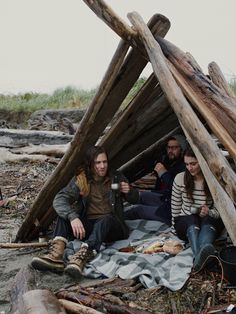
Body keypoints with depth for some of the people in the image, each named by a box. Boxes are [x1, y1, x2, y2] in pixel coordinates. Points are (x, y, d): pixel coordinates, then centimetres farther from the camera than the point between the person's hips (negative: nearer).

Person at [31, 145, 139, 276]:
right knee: (65, 213, -24)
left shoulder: (116, 178, 2)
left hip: (111, 227, -1)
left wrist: (129, 191, -12)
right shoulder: (80, 180, -3)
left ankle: (82, 257, -56)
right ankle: (56, 256, -43)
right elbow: (59, 199, -19)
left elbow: (135, 199, 13)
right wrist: (72, 217, -39)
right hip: (87, 226, 1)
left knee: (106, 219, -36)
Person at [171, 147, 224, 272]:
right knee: (192, 222, -36)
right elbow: (175, 205, 3)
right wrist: (176, 226, 6)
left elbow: (218, 210, -4)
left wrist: (209, 212, -26)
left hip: (209, 222, 0)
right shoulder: (180, 178, -7)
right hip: (186, 222, 0)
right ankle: (200, 257, -64)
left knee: (207, 220, -37)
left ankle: (200, 257, -66)